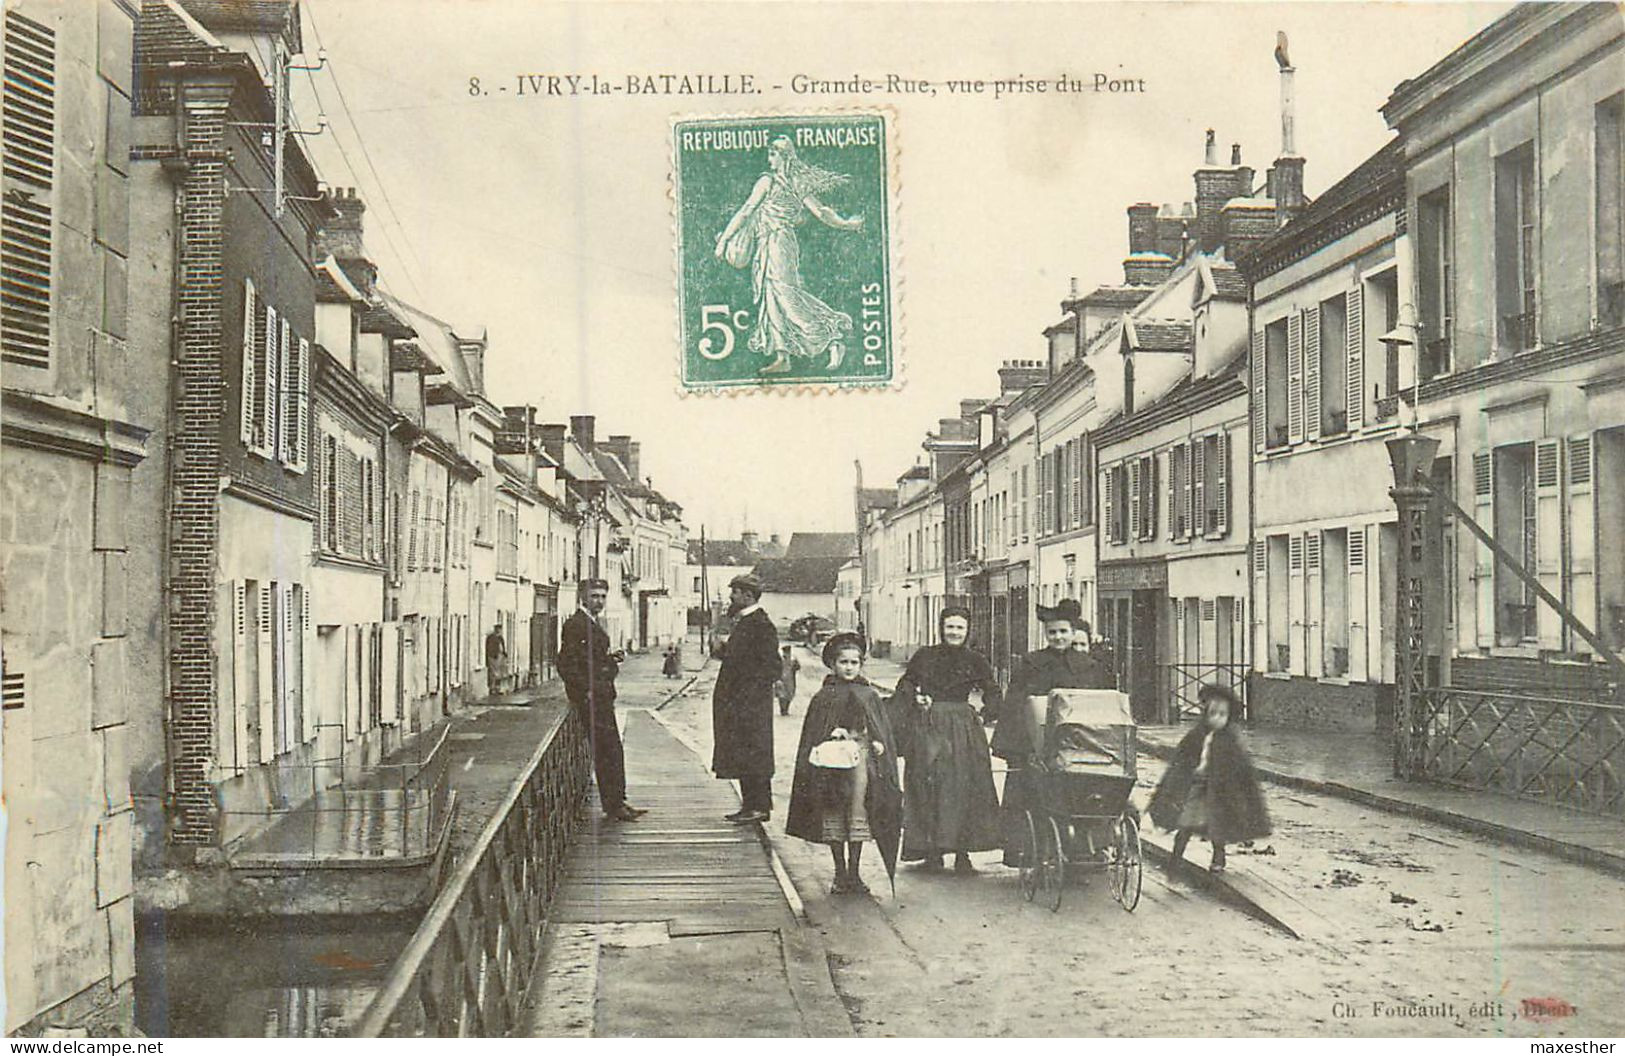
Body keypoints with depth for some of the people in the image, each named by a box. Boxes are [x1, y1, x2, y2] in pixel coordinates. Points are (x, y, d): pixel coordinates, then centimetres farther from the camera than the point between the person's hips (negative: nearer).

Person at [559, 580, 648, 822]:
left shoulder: (593, 624, 18)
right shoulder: (575, 624, -12)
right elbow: (566, 664, -18)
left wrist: (611, 658, 9)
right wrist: (586, 691, -20)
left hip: (602, 696, 10)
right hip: (590, 697, -10)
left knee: (611, 751, 11)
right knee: (609, 751, -9)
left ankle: (617, 803, 16)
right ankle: (614, 806, -6)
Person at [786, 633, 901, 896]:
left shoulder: (870, 696, 9)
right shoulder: (823, 698, 4)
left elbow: (884, 733, 12)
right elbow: (812, 738, 5)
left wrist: (879, 745, -6)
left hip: (862, 760, 1)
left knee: (858, 816, -2)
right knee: (834, 819, 2)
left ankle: (853, 873, 7)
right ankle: (840, 874, 11)